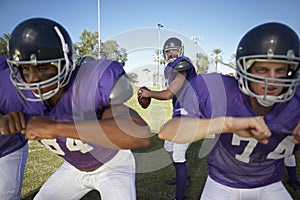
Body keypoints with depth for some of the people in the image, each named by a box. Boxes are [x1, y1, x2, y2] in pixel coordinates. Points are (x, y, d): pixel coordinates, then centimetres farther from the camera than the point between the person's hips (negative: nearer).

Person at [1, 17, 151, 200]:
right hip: (74, 169, 5)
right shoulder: (17, 91, -22)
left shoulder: (94, 82, -39)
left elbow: (141, 134, -53)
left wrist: (56, 128, -52)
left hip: (112, 166, -4)